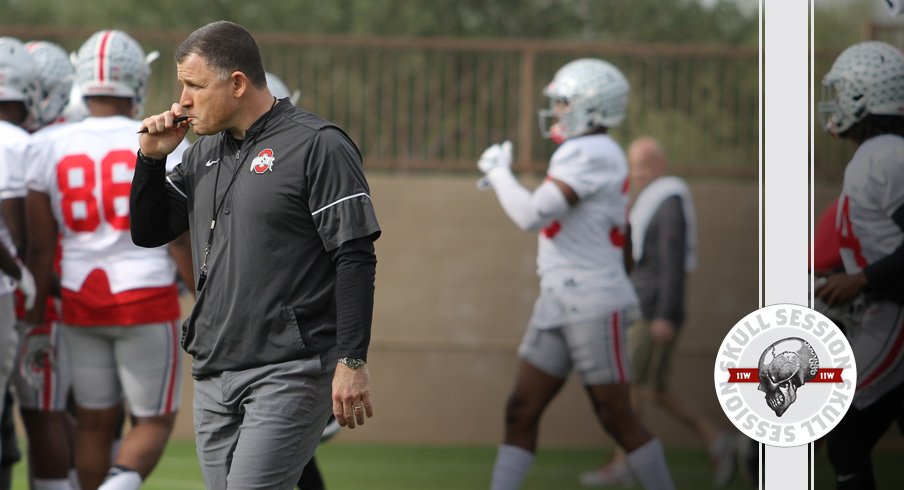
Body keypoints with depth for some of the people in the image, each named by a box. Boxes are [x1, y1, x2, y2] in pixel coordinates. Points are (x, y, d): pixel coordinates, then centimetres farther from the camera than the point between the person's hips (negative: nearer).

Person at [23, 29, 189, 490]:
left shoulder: (49, 149, -1)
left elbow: (41, 247, 1)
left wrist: (36, 311, 10)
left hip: (81, 302, 3)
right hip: (147, 299, -3)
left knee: (95, 422, 14)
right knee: (154, 422, 8)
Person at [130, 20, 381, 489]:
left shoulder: (318, 146, -8)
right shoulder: (203, 152, 15)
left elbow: (355, 259, -12)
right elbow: (147, 233, 20)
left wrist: (351, 362, -17)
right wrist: (152, 157, 5)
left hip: (290, 372, -8)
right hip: (213, 373, 8)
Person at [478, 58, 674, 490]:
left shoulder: (593, 154, -16)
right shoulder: (587, 153, 15)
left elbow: (532, 216, -21)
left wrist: (498, 171, -9)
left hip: (594, 304, -10)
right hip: (558, 304, 10)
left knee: (616, 418, -2)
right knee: (521, 413, 5)